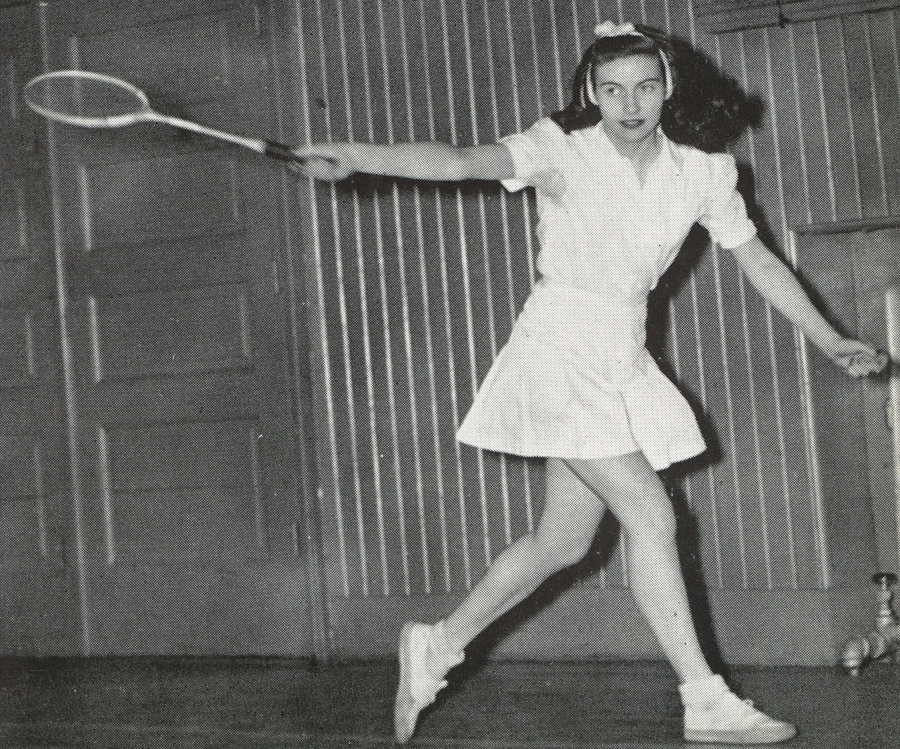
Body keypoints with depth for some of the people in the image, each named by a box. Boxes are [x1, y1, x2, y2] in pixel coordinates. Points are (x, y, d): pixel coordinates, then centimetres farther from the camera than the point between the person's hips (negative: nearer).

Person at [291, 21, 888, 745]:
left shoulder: (701, 172, 3)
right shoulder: (562, 151, -11)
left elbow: (759, 259, 11)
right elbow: (459, 161, -24)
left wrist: (831, 341, 13)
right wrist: (354, 157, -39)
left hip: (624, 361, 6)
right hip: (561, 351, -6)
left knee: (565, 541, 11)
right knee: (653, 518, -12)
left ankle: (439, 643, 30)